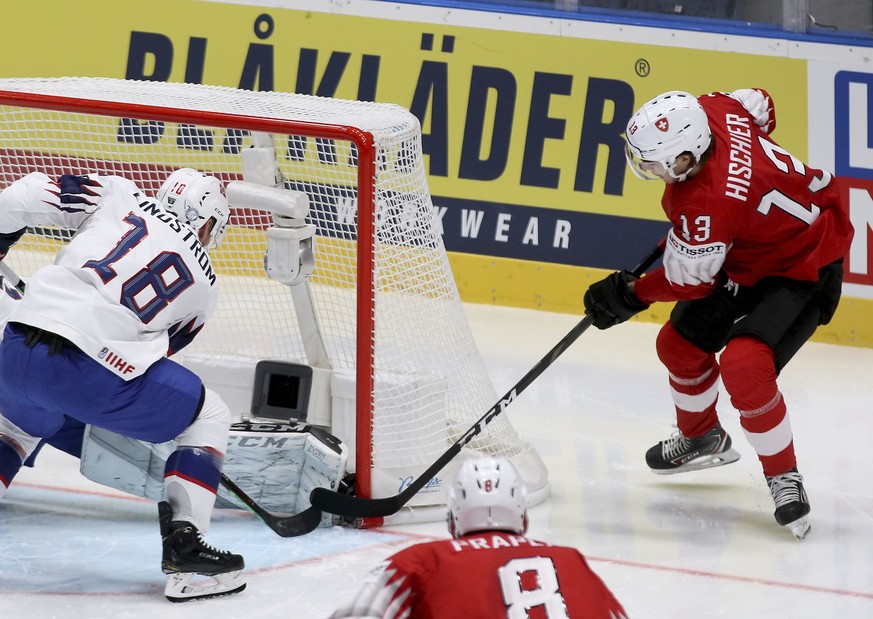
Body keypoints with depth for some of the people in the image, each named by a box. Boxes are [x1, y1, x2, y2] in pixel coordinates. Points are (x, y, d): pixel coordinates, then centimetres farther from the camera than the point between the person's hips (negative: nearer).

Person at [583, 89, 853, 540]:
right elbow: (759, 106, 6)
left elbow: (690, 282, -21)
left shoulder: (707, 207, -38)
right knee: (681, 345, 15)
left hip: (802, 268, -10)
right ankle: (702, 438, 42)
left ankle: (784, 477, -9)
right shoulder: (711, 111, -18)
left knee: (743, 365, -28)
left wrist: (630, 295, -3)